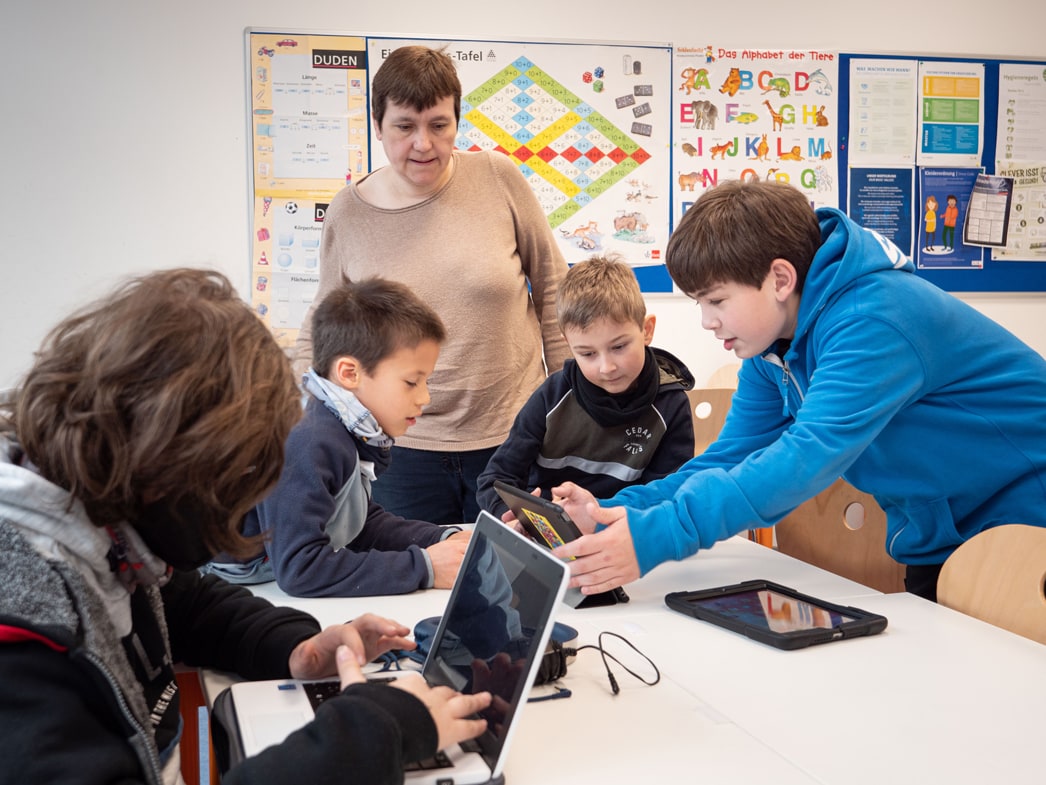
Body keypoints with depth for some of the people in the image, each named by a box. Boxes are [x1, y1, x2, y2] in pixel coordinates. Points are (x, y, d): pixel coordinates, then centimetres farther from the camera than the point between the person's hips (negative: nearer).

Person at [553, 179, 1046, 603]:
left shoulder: (873, 322, -31)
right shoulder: (771, 348, -3)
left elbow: (810, 455, -41)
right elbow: (733, 458, -4)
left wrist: (657, 534, -47)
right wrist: (613, 513, -20)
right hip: (938, 541, 7)